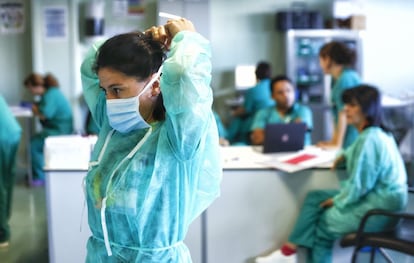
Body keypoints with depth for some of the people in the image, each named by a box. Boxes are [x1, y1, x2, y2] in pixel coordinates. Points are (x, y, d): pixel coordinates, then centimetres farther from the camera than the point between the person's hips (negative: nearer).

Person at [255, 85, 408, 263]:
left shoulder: (369, 139, -24)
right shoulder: (376, 132, 8)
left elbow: (359, 185, -23)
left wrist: (337, 201, -7)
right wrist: (345, 156, 10)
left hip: (380, 207, -10)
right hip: (377, 196, 10)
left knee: (323, 223, 4)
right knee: (314, 199, 7)